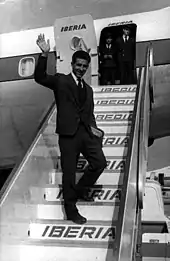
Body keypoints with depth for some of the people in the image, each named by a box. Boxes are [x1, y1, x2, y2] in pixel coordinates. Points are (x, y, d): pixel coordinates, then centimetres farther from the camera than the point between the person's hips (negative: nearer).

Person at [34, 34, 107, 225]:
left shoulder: (88, 89, 20)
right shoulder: (61, 81, 2)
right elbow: (39, 77, -14)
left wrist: (93, 128, 2)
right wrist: (45, 54, -27)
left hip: (86, 132, 5)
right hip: (68, 133, -5)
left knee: (100, 162, 0)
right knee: (69, 172, 2)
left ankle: (81, 189, 27)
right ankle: (71, 210, 18)